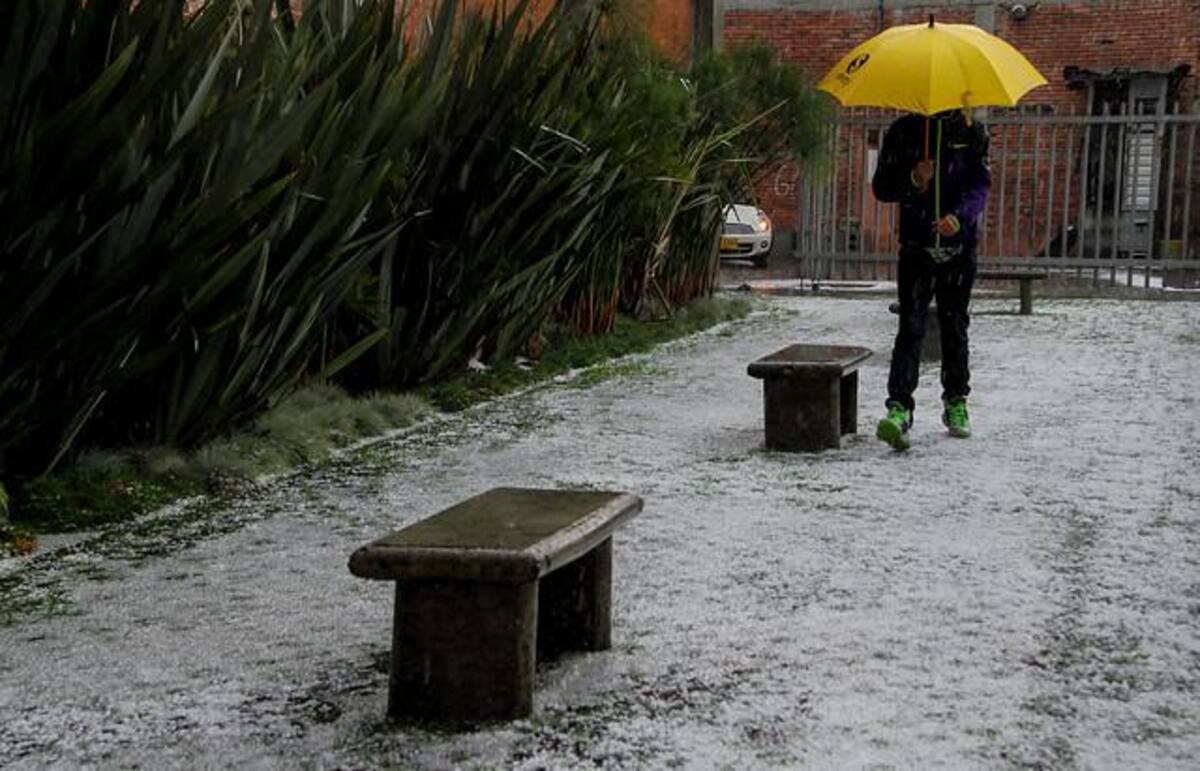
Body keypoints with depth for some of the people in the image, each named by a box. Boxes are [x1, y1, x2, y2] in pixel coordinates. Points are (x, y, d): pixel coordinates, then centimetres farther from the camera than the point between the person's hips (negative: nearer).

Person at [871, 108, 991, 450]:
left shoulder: (972, 134, 5)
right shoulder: (904, 131, 4)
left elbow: (980, 185, -4)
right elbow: (882, 187, 3)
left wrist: (960, 216, -23)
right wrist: (913, 180, -17)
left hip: (959, 246, 1)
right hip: (916, 244, -1)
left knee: (955, 327, 10)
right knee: (911, 326, -12)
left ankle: (956, 402, 24)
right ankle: (899, 407, -19)